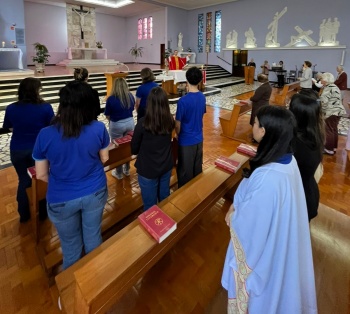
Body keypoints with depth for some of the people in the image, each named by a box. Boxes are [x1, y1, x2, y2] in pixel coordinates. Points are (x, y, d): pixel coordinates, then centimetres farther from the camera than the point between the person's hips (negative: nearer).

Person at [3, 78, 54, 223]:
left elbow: (9, 128, 7)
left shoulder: (11, 108, -6)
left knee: (23, 180, 18)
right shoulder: (45, 107, -16)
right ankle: (43, 212, 29)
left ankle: (24, 214, 30)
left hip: (17, 150, 3)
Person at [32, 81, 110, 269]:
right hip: (95, 193, 1)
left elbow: (41, 174, -7)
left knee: (71, 245, 21)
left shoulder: (45, 135, -18)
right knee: (93, 237, 24)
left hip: (62, 200, -1)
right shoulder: (99, 128, -16)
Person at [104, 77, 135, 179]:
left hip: (116, 125, -5)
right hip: (130, 123, 5)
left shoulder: (111, 98, -17)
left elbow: (107, 115, -8)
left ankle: (119, 173, 21)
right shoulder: (130, 96, -4)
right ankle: (127, 169, 32)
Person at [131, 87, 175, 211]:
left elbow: (134, 149, -10)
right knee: (165, 199, 25)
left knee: (150, 205, 14)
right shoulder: (170, 120, -9)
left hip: (147, 170, -5)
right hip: (166, 166, 5)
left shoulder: (143, 122, -23)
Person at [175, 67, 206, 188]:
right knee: (197, 169, 21)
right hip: (199, 139, 7)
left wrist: (178, 135, 4)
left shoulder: (183, 100, -22)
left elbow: (178, 125, -15)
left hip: (186, 141, -6)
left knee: (185, 171, 10)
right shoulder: (202, 97, -2)